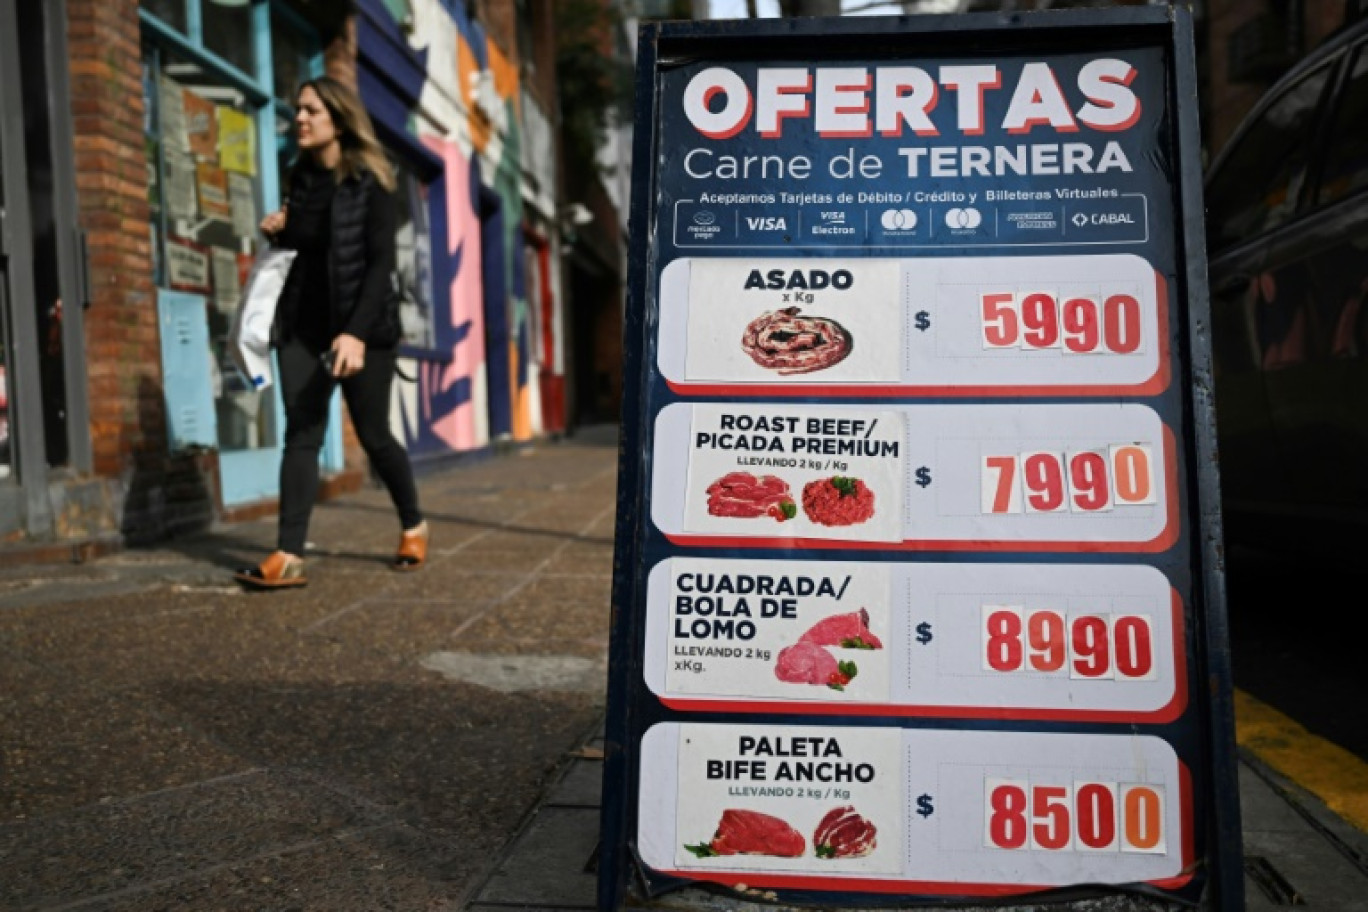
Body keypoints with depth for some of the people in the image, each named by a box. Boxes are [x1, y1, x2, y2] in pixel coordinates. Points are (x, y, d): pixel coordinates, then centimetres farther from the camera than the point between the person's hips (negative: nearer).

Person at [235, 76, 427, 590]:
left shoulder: (368, 181, -8)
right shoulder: (301, 174, 10)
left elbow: (381, 261, -17)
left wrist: (357, 331, -27)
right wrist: (279, 231, 0)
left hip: (361, 325, -5)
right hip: (302, 322, 5)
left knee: (373, 435, 3)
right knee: (301, 433, -4)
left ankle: (413, 527, 26)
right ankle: (289, 556, -8)